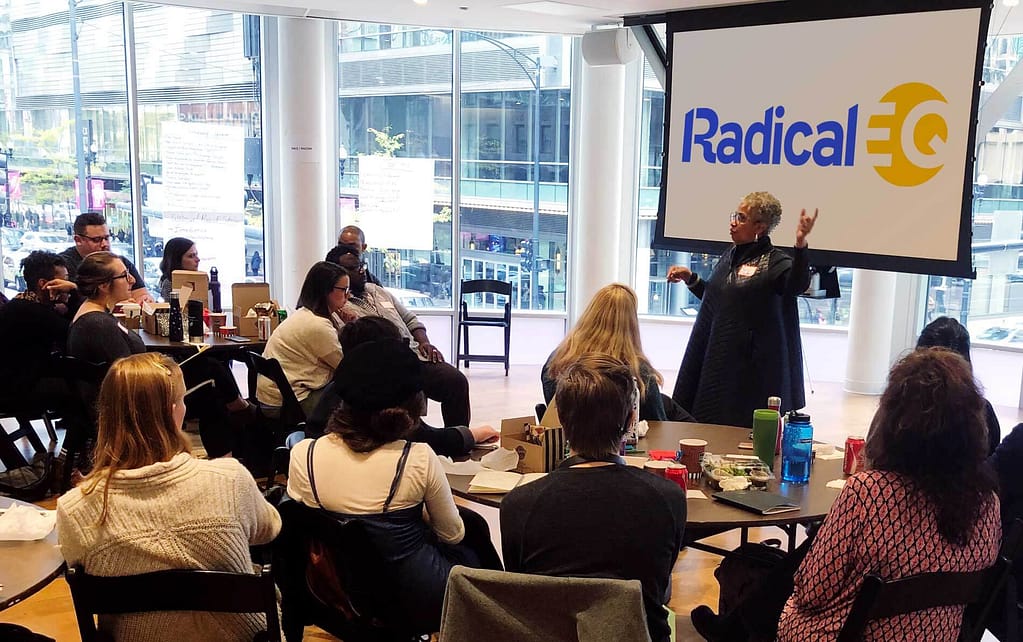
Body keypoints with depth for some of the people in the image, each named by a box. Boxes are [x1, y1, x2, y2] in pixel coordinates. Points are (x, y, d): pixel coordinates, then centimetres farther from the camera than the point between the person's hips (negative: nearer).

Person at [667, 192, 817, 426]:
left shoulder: (775, 262, -10)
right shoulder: (730, 255, 12)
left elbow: (798, 284, -32)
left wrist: (800, 245, -45)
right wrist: (691, 279, 12)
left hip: (751, 366, -7)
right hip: (715, 357, 7)